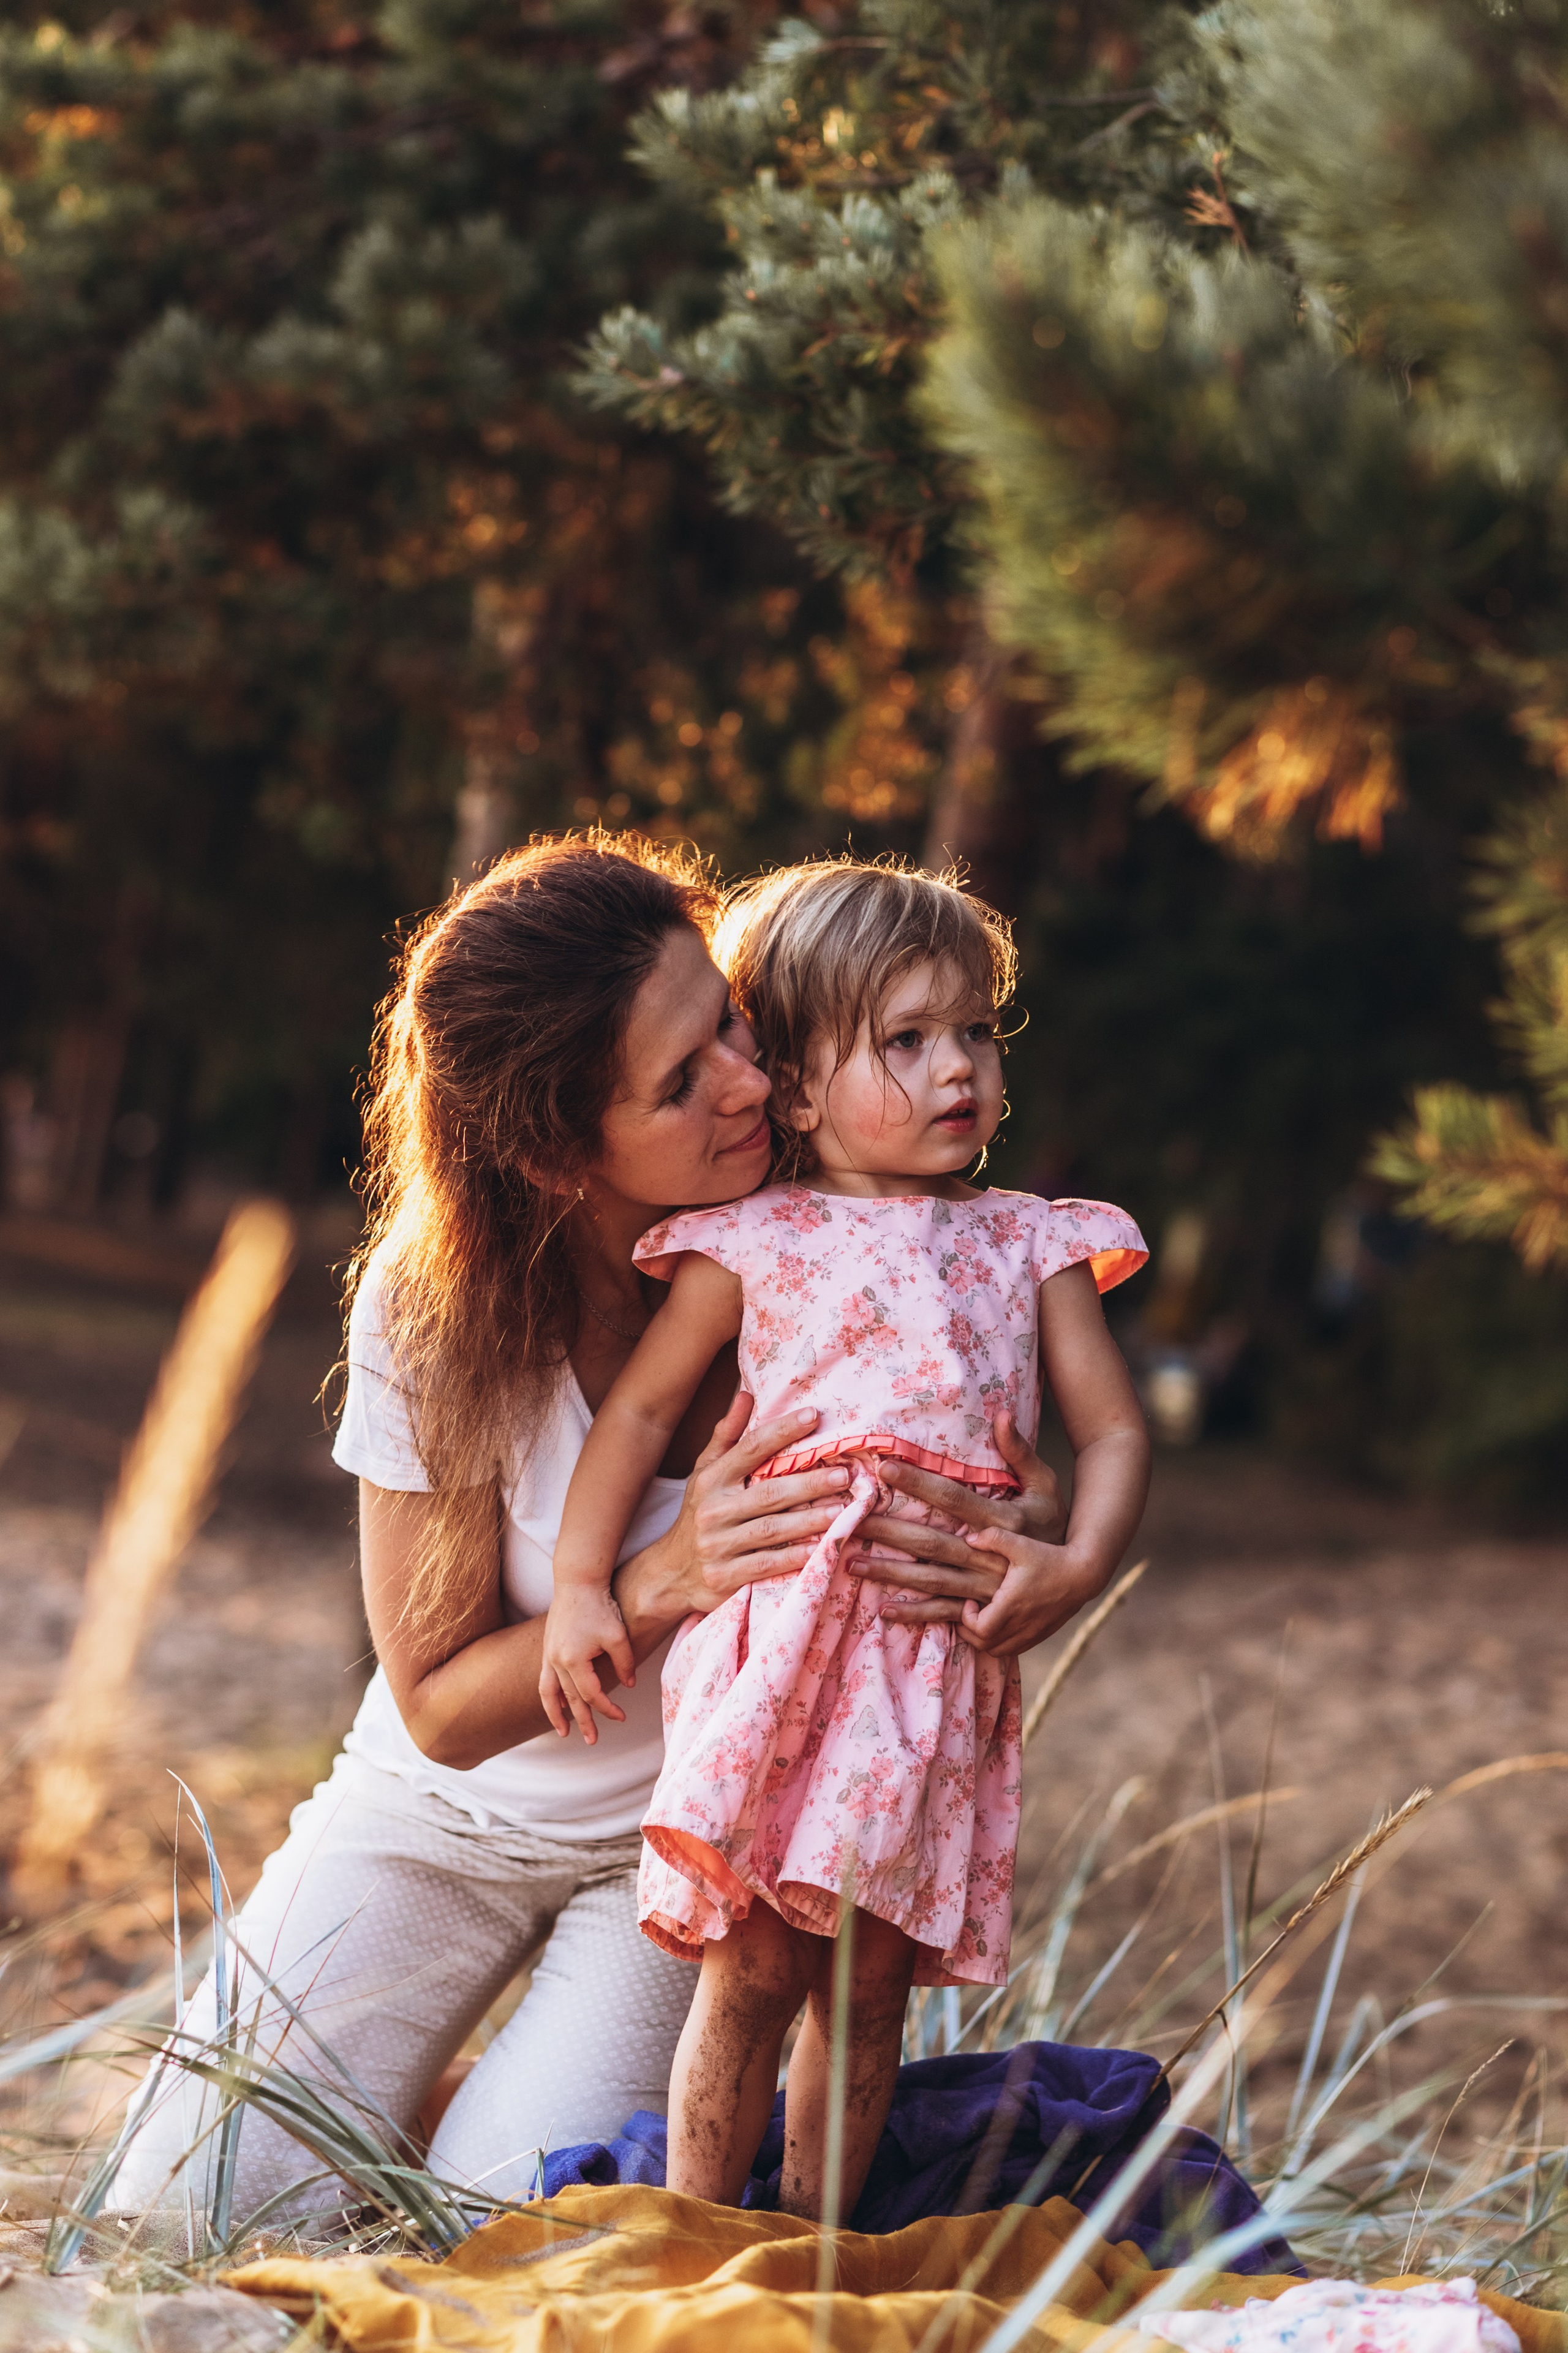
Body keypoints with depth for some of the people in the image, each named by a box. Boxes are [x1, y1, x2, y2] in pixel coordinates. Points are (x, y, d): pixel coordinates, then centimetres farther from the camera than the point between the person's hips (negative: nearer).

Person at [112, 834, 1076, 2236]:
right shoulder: (435, 1304, -21)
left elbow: (1043, 1510, -12)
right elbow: (440, 1705, -15)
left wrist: (1033, 1559, -39)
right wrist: (665, 1584, -34)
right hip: (449, 1811, 1)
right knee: (193, 2214, -8)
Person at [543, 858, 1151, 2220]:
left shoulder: (1029, 1245, 14)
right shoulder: (757, 1241, 7)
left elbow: (1114, 1430, 11)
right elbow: (642, 1407, 10)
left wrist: (1078, 1568, -7)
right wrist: (583, 1585, 2)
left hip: (944, 1651, 3)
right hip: (786, 1626, -2)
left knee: (870, 1980, 7)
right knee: (755, 1965, -4)